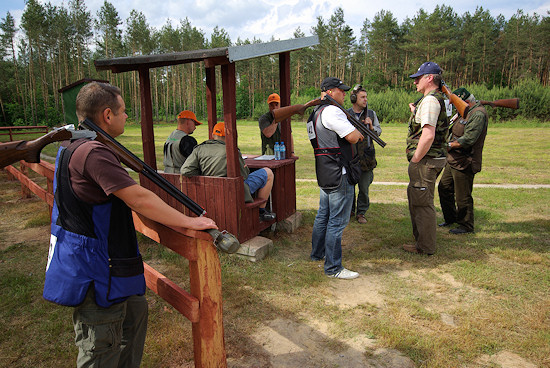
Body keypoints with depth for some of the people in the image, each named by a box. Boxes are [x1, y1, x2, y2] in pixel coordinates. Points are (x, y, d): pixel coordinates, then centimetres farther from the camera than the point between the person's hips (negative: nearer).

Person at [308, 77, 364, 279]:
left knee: (323, 215, 21)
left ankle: (317, 253, 35)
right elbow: (353, 137, -18)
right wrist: (357, 131, 4)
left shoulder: (315, 113, 17)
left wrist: (354, 131, 11)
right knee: (337, 221, -5)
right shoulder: (331, 111, -16)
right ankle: (333, 268, 2)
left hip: (325, 174, 10)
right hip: (338, 174, -10)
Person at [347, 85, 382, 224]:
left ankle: (361, 213, 18)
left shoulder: (371, 114, 8)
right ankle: (349, 210, 27)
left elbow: (379, 131, 11)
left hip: (366, 156, 1)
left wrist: (371, 127, -8)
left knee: (364, 187, 4)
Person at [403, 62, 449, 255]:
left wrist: (415, 160, -19)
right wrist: (414, 112, 17)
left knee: (422, 202, -1)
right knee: (415, 198, 21)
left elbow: (428, 135, -28)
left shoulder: (430, 100, -17)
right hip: (431, 159, 11)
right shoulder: (438, 99, 16)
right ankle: (421, 239, 33)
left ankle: (425, 247, 10)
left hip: (425, 160, -11)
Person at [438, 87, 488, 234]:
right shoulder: (466, 112, 14)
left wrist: (449, 145, -13)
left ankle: (466, 226, 16)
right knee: (444, 188, 17)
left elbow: (468, 140, -24)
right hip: (453, 161, 10)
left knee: (463, 196, 0)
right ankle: (451, 218, 33)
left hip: (464, 163, -10)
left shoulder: (478, 114, -18)